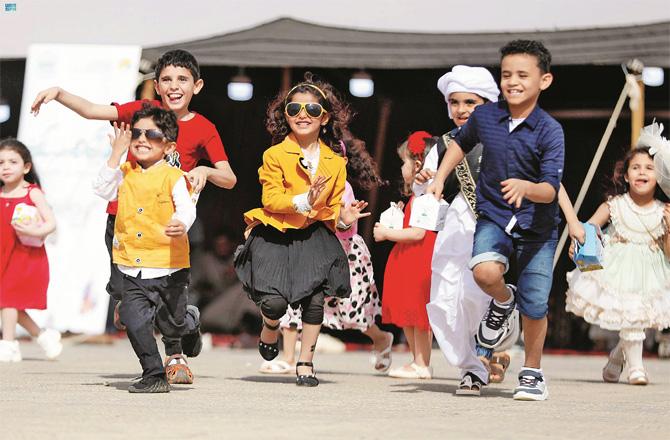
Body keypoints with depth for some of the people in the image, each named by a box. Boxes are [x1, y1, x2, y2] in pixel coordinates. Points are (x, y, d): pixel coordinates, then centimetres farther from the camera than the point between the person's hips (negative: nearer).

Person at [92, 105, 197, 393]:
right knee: (134, 318, -14)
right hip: (133, 271, 3)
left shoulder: (173, 177, -5)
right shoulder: (126, 173, 9)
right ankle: (154, 375, -5)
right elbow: (103, 190, -4)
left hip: (169, 268, -3)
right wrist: (117, 154, -7)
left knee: (171, 324, 9)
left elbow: (186, 208, -15)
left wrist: (181, 225, -39)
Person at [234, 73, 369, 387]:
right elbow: (270, 199, -11)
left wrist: (343, 218, -11)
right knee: (275, 302, -14)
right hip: (274, 235, -3)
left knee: (316, 296, -13)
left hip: (314, 234, 3)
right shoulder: (274, 155, -6)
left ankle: (305, 363, 6)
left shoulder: (335, 162, 6)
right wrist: (304, 201, -25)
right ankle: (270, 329, 26)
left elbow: (333, 206, 11)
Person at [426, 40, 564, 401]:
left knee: (534, 306, 0)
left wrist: (525, 187, -44)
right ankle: (503, 303, 8)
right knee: (485, 272, -29)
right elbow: (462, 143, 19)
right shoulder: (484, 116, -5)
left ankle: (532, 373, 24)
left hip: (537, 226, -2)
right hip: (493, 216, 2)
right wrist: (440, 178, 11)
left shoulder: (549, 131, -17)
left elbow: (551, 189, -24)